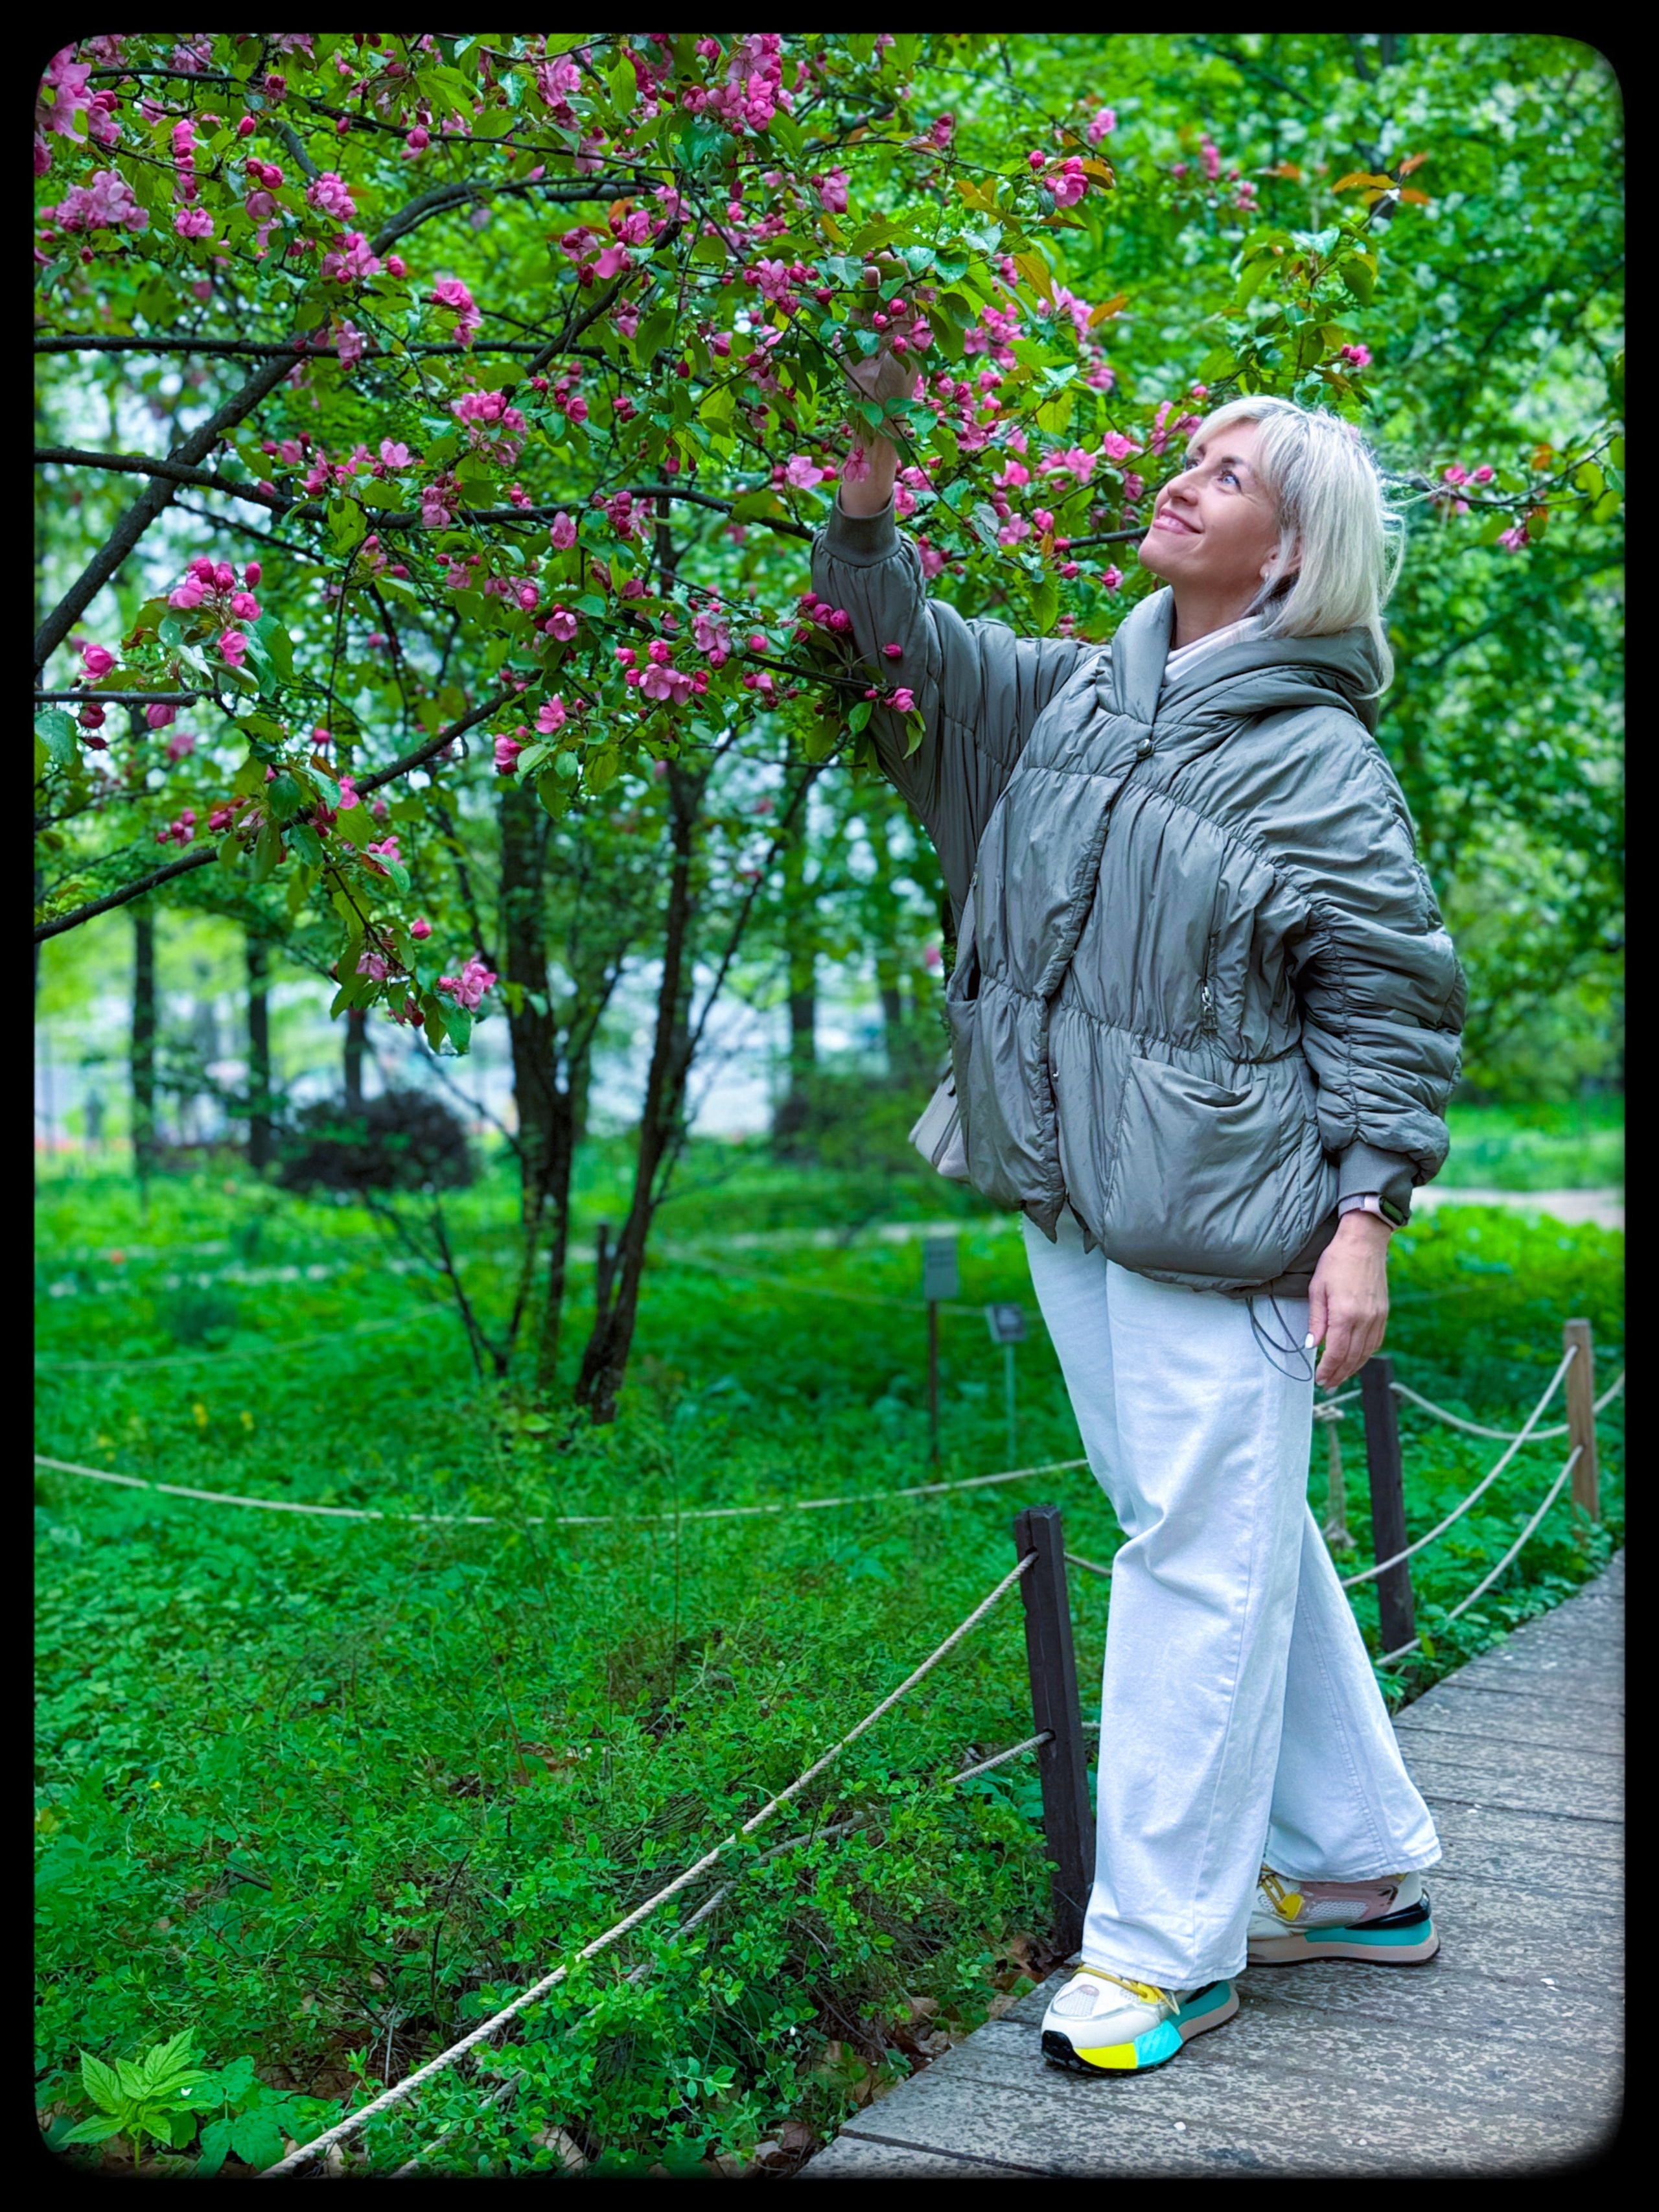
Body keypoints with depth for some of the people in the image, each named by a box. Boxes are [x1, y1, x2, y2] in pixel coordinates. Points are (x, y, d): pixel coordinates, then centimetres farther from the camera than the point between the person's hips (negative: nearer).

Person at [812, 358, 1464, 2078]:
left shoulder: (1318, 758, -7)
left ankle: (1164, 1945, 11)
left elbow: (1393, 1005, -7)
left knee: (1203, 1552, -2)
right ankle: (1360, 1869, 32)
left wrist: (1364, 1222, -13)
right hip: (1067, 1199, 7)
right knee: (1241, 1542, 16)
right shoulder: (1071, 695, 11)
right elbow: (895, 648, 17)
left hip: (1216, 1221, -7)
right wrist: (867, 493, 1)